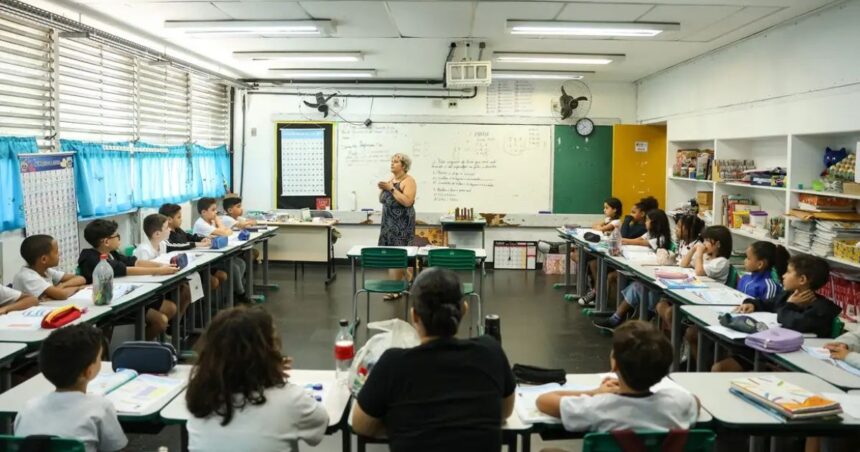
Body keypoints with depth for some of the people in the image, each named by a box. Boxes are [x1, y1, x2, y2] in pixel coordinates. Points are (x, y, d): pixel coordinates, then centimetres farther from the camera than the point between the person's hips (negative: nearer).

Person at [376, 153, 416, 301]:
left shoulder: (409, 181, -8)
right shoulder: (390, 180, 15)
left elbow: (407, 202, -21)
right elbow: (382, 200, 18)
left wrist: (391, 189, -19)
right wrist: (382, 189, -1)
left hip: (402, 224, -8)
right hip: (389, 222, 8)